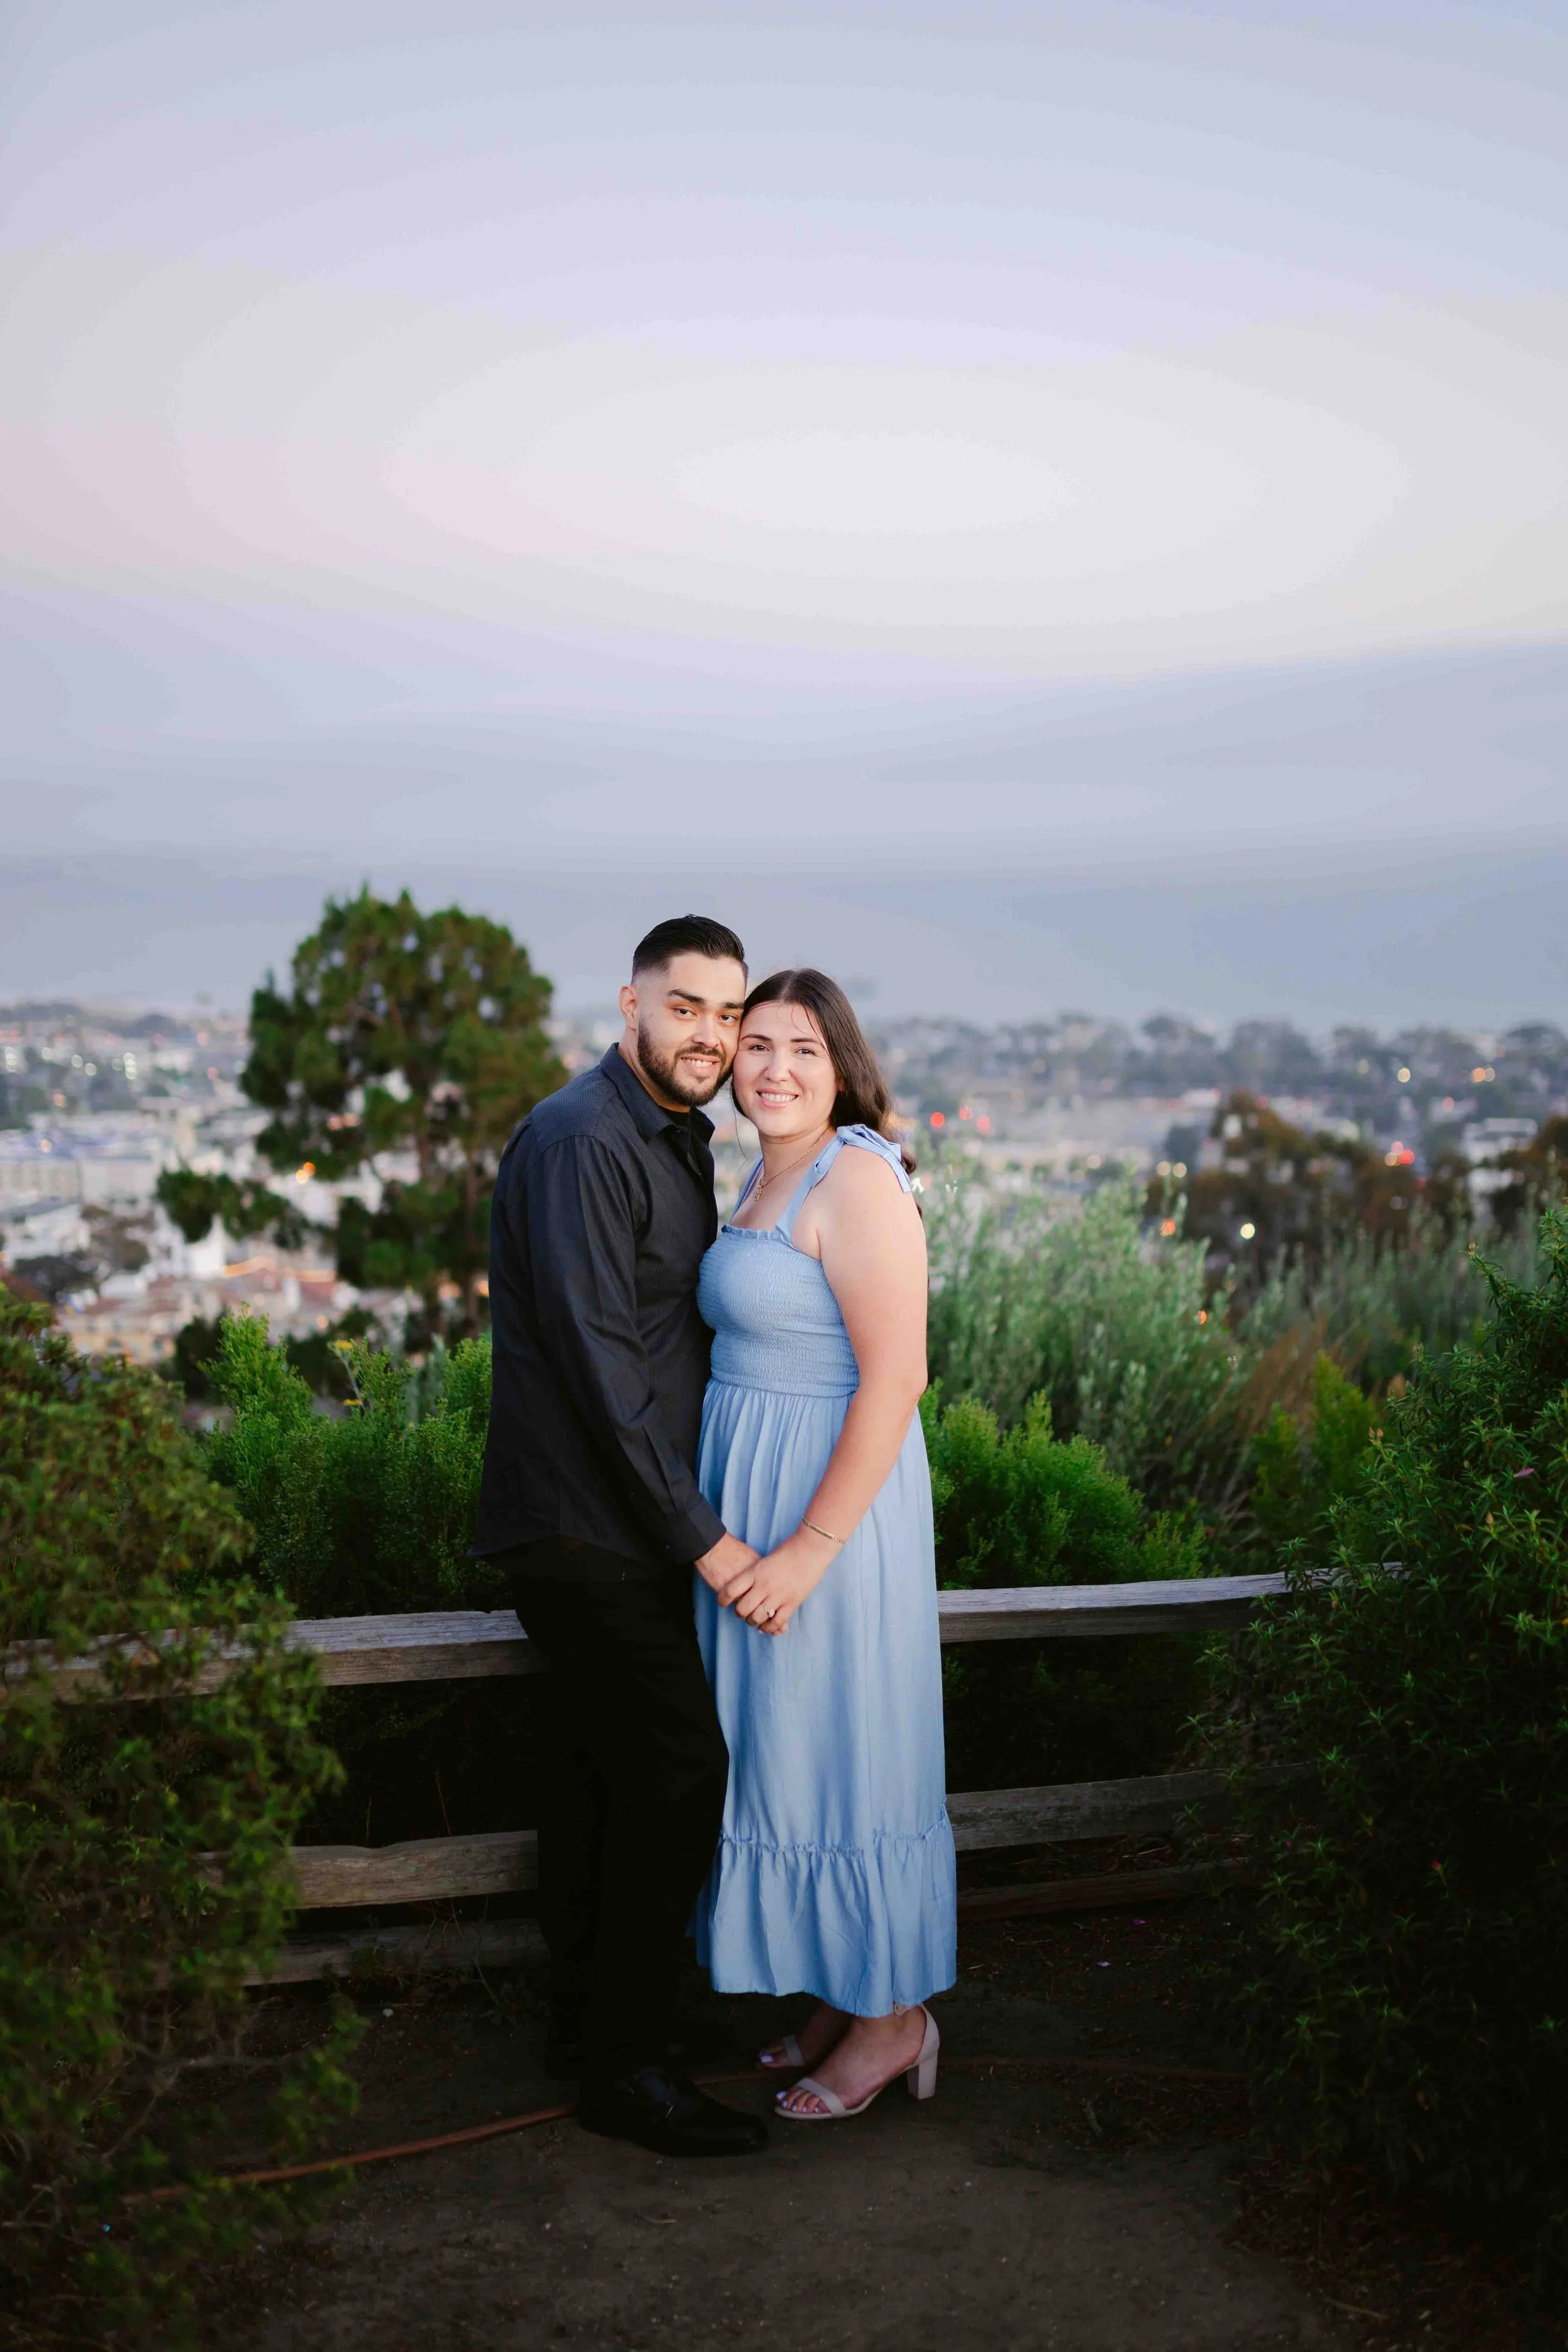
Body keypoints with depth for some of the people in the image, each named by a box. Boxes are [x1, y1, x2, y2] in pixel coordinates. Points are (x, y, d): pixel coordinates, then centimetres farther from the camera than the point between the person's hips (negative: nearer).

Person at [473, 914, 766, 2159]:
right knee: (681, 1764, -8)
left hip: (613, 1522, 10)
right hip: (581, 1522, -10)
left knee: (601, 1763, 17)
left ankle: (587, 2014, 30)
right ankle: (626, 2064, 3)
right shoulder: (580, 1142, -18)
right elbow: (597, 1361, -22)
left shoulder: (678, 1141, 14)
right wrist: (699, 1535, -20)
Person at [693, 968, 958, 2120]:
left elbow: (895, 1379, -22)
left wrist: (808, 1549, -23)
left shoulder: (858, 1180, -18)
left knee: (847, 1753, 2)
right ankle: (847, 1995, 31)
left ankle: (894, 2020, 19)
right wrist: (751, 1534, 15)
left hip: (834, 1500, -9)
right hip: (756, 1500, 9)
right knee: (791, 1746, 16)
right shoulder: (769, 1173, 11)